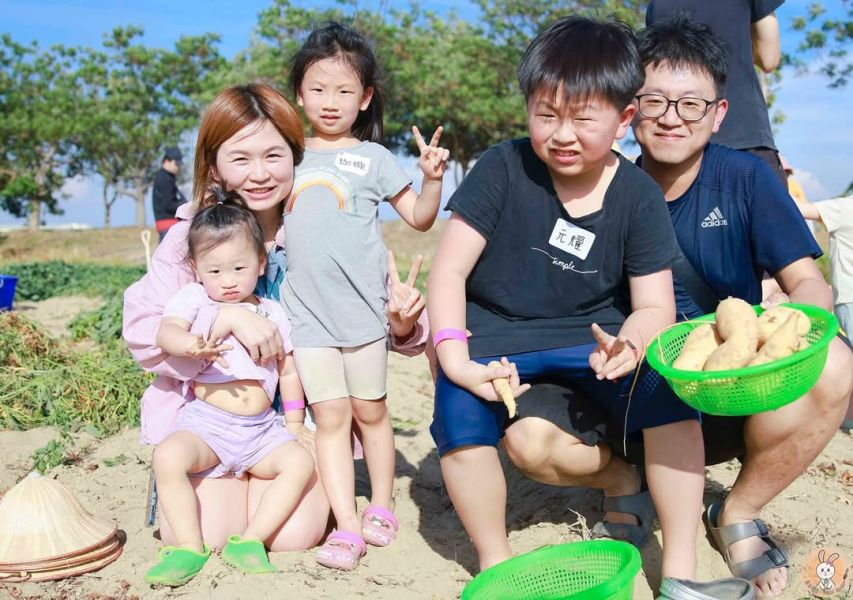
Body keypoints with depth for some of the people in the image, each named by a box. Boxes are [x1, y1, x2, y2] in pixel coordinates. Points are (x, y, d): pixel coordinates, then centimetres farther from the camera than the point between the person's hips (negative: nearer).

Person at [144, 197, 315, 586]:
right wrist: (193, 345, -38)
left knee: (301, 461, -21)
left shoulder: (272, 312, 14)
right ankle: (190, 548, -20)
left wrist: (295, 425, 13)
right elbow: (166, 332, -15)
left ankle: (250, 541, -16)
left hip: (262, 430, 3)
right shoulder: (194, 299, 5)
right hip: (205, 422, -3)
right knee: (168, 457, -30)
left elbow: (288, 372, 19)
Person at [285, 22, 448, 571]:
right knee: (330, 416, -1)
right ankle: (346, 527, 1)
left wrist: (432, 177, -13)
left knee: (370, 410, 9)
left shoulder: (371, 156, 3)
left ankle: (381, 508, 24)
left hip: (361, 305, -2)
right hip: (308, 310, 2)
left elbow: (420, 219, 2)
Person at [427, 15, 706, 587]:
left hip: (592, 335, 1)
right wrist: (454, 358, -26)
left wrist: (631, 342, -33)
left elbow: (655, 305, -8)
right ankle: (496, 561, -4)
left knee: (667, 388, -24)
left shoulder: (639, 197, -6)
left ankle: (680, 567, -7)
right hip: (497, 334, -1)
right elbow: (450, 267, -11)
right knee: (461, 408, -28)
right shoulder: (504, 168, -11)